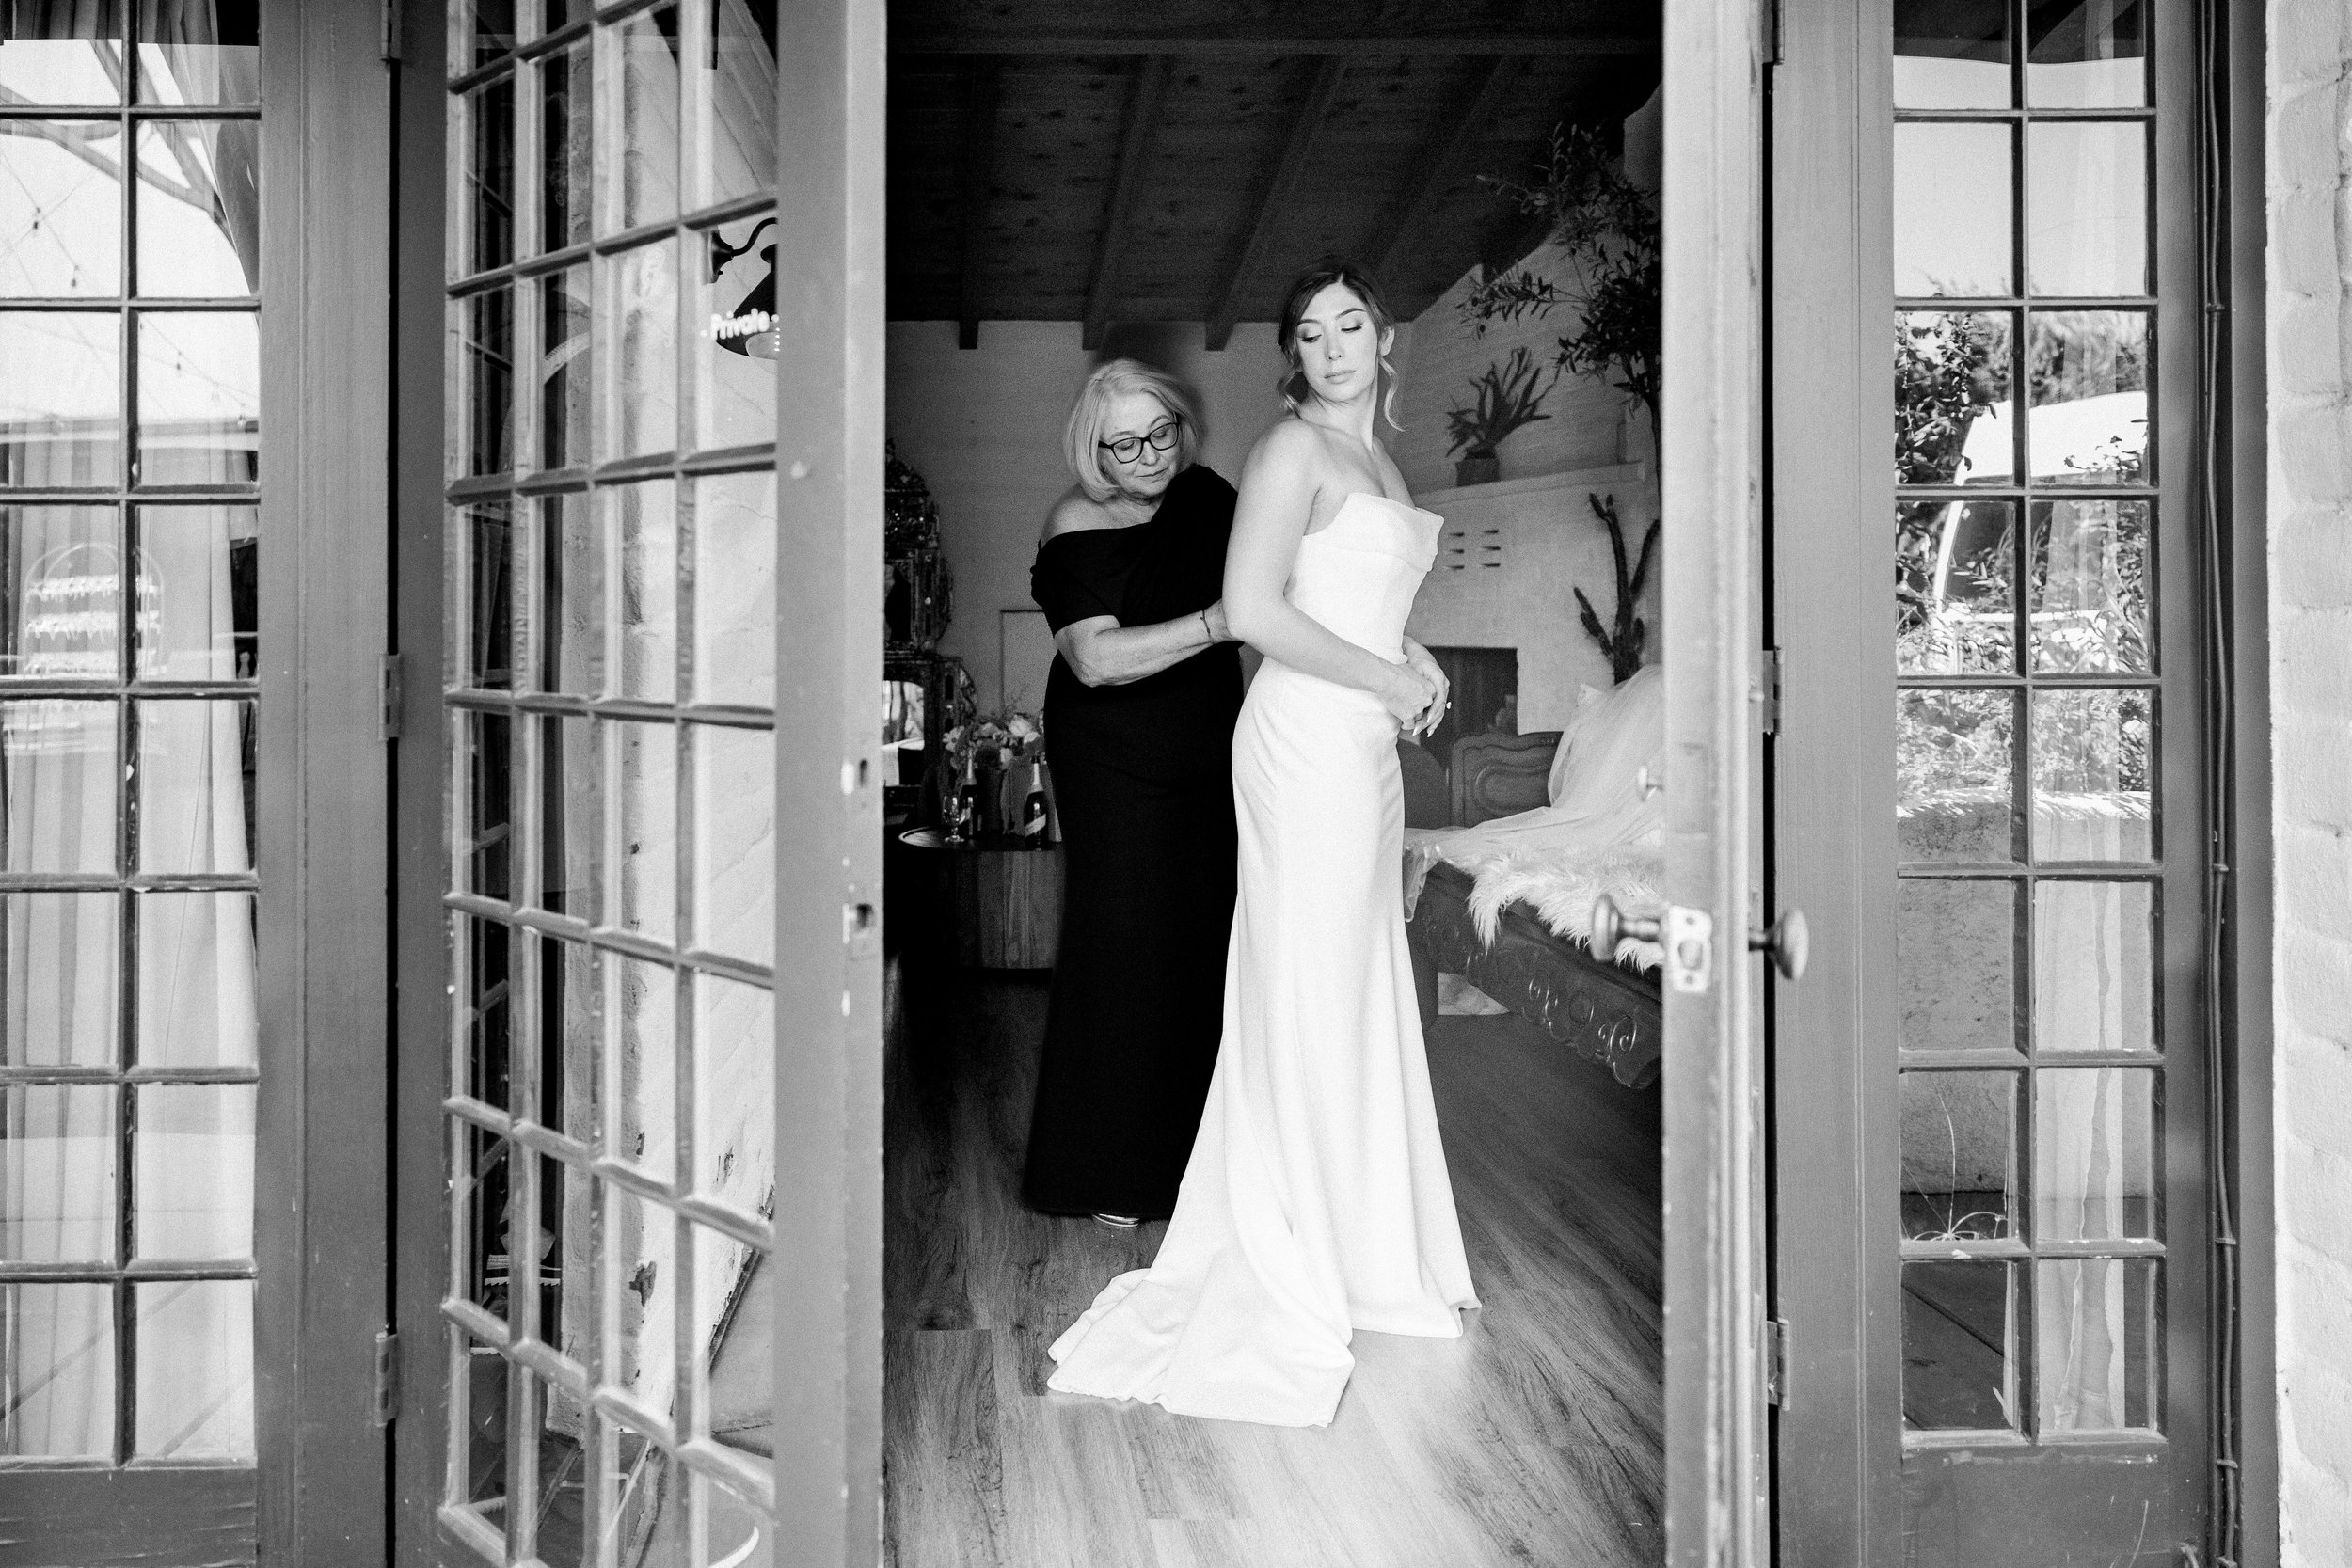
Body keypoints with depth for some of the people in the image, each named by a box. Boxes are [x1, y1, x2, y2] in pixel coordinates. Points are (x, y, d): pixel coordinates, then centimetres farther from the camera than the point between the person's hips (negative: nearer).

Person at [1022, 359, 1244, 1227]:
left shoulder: (1204, 497, 4)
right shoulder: (1076, 531, -13)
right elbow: (1095, 659, -25)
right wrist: (1218, 622, -33)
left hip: (1210, 763, 5)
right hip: (1116, 771, -5)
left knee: (1209, 944, 6)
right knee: (1125, 952, -4)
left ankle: (1190, 1151, 20)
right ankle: (1105, 1173, 9)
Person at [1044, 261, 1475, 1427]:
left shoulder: (1379, 462, 18)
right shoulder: (1291, 449, -9)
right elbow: (1253, 610, -19)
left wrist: (1411, 658, 7)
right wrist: (1388, 677, -12)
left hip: (1366, 743, 9)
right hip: (1305, 739, -9)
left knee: (1361, 994, 13)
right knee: (1308, 996, -3)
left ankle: (1361, 1243, 25)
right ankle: (1289, 1274, 8)